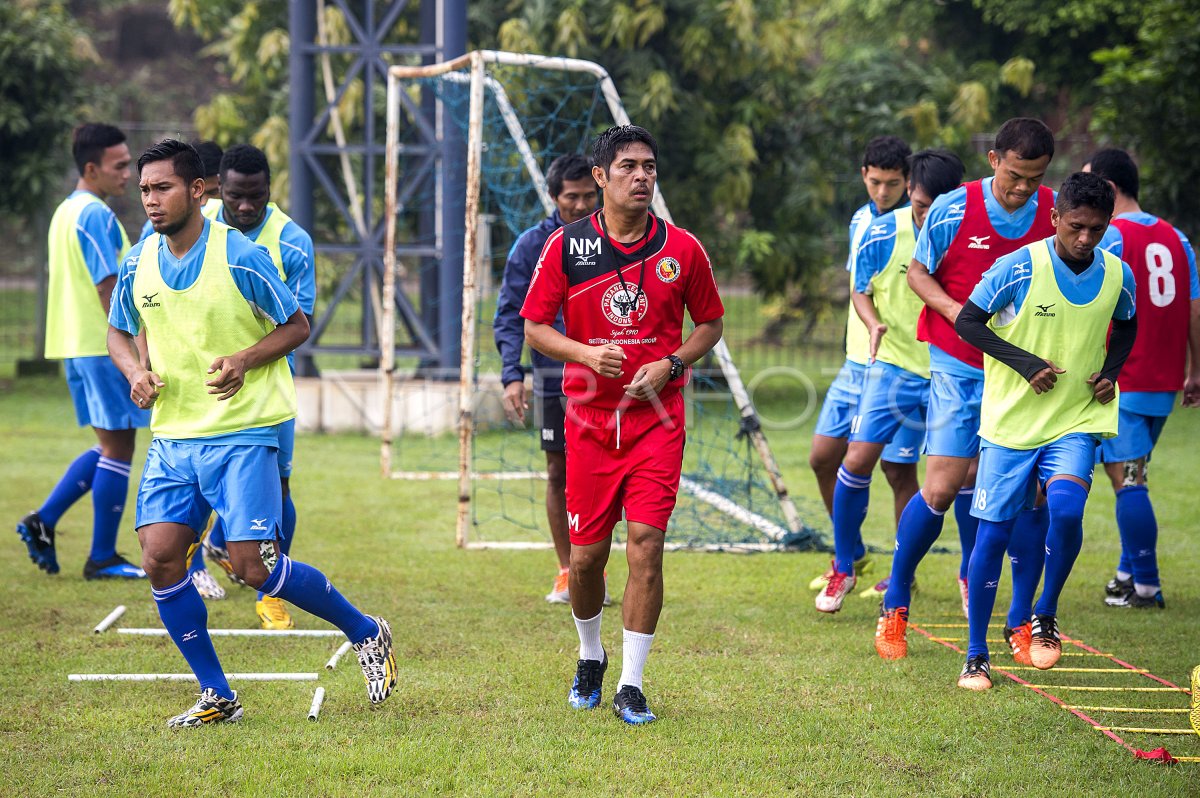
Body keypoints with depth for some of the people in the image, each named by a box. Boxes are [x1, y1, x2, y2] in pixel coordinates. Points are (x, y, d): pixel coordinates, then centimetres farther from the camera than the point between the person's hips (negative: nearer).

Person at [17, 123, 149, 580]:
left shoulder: (65, 212, 15)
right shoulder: (98, 216, -15)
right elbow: (108, 289, -20)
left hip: (75, 345, 9)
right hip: (105, 344, -9)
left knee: (109, 445, 17)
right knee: (118, 447, -2)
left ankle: (42, 522, 11)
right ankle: (102, 559, 2)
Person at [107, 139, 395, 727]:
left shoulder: (241, 257, -11)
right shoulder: (138, 265, 4)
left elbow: (297, 326, -1)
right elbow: (120, 330, 20)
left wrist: (244, 360, -18)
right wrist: (135, 371, -2)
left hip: (242, 431, -5)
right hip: (172, 436, 5)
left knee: (255, 568, -11)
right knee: (159, 557, -7)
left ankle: (366, 633, 13)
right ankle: (216, 697, 7)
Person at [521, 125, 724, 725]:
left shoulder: (682, 249, 0)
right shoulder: (565, 246, -1)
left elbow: (710, 323, 11)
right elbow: (534, 327, 4)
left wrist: (671, 364, -7)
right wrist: (586, 353, -14)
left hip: (657, 417, -1)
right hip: (588, 418, 1)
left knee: (645, 544, -11)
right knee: (586, 555, 6)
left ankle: (630, 686, -2)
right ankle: (590, 658, 34)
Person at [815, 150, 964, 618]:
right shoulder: (883, 234, -8)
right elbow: (861, 290, 5)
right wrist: (875, 324, -14)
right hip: (893, 364, 0)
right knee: (858, 459, -7)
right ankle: (843, 569, 14)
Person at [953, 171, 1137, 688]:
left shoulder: (1118, 276, 0)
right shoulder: (1018, 267, -12)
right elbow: (967, 321, -6)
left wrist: (1111, 370, 2)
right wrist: (1026, 363, -14)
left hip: (1077, 419, 2)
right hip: (1011, 420, -2)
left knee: (1066, 508, -23)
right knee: (994, 531, -2)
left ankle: (1046, 618, 1)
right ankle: (976, 656, 11)